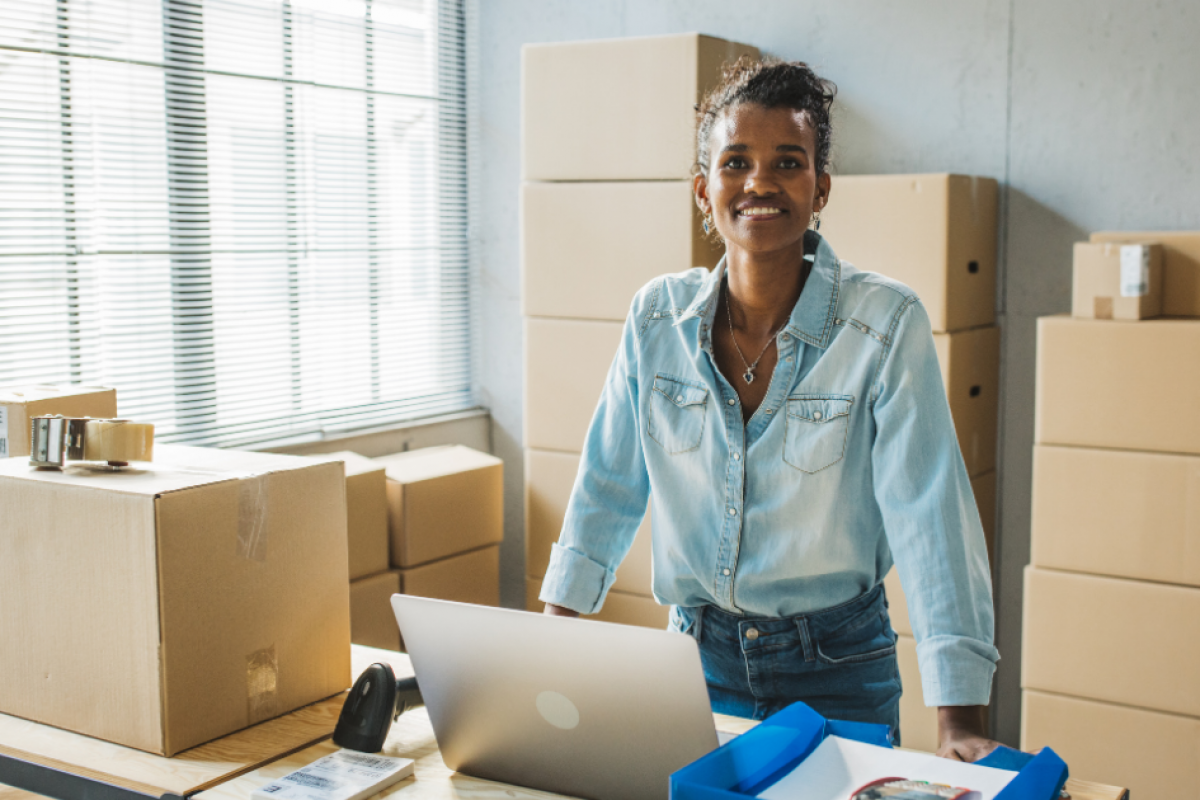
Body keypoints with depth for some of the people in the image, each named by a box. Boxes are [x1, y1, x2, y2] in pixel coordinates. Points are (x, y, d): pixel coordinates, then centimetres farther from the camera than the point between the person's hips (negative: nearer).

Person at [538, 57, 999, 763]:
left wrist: (959, 718, -25)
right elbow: (608, 486, 4)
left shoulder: (886, 323, -15)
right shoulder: (658, 316, -5)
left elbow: (931, 515, -19)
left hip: (837, 665, -2)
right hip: (698, 651, 3)